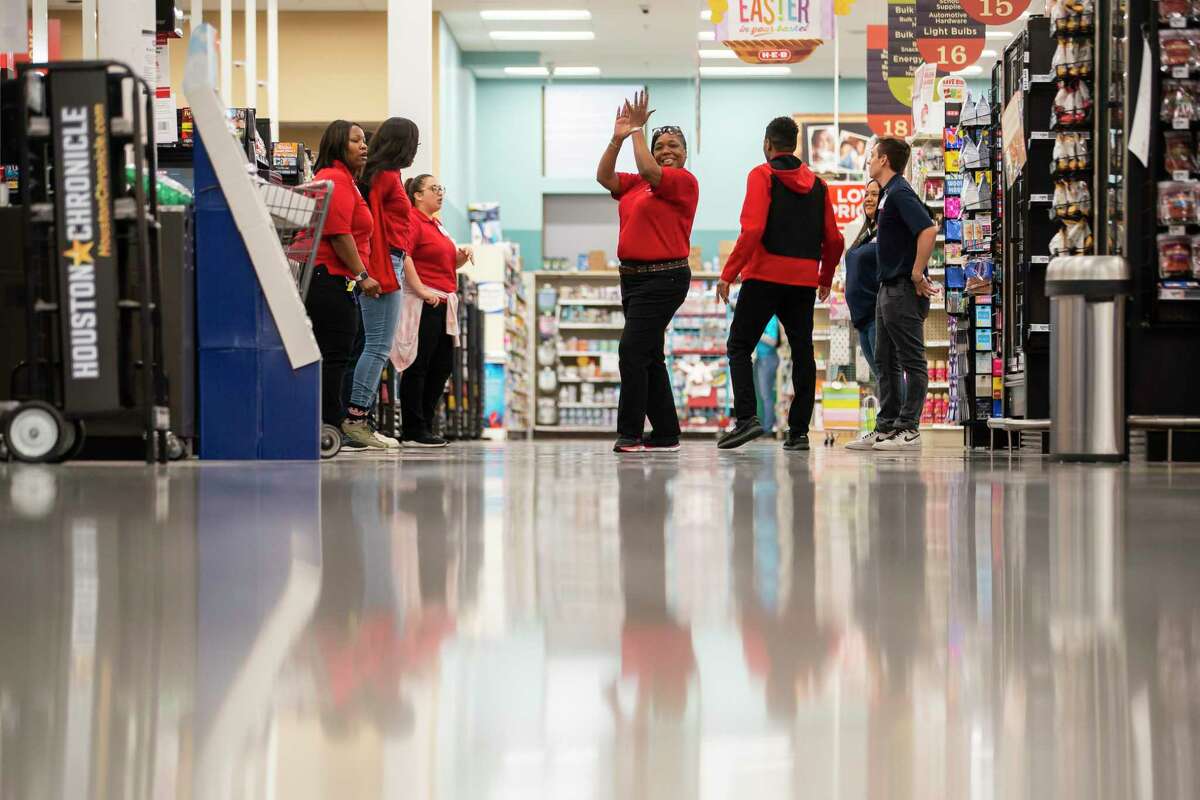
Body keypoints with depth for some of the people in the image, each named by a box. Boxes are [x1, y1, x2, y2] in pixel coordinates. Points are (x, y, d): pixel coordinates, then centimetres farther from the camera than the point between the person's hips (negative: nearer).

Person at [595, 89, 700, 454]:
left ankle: (630, 434, -13)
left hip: (664, 277, -9)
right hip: (633, 275, 9)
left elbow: (648, 170, -21)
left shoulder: (684, 181, -7)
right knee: (648, 356, 11)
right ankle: (667, 433, 17)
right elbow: (604, 176, 8)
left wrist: (638, 129, -11)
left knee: (632, 350, -15)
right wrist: (618, 138, 0)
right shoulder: (636, 185, 15)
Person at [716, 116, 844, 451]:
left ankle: (746, 417, -13)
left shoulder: (763, 175, -3)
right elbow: (834, 240, 12)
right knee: (802, 354, 8)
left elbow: (753, 230, -14)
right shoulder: (817, 184, 14)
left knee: (739, 347, 2)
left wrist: (728, 273, -11)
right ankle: (798, 431, 6)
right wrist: (825, 279, 27)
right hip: (804, 280, 5)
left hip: (765, 275, -5)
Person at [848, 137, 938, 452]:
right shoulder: (889, 193, 17)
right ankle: (886, 428, 15)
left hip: (904, 289, -11)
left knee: (912, 361, -6)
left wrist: (917, 275, -21)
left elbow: (928, 230, -27)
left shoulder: (900, 193, -14)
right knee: (886, 362, 12)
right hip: (889, 287, 11)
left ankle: (909, 430, -5)